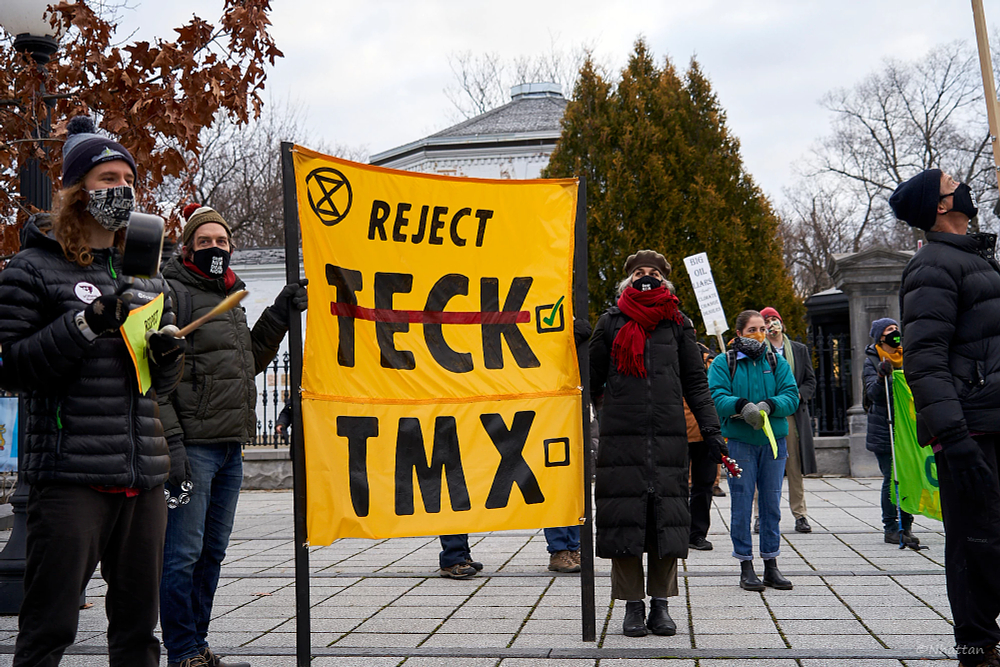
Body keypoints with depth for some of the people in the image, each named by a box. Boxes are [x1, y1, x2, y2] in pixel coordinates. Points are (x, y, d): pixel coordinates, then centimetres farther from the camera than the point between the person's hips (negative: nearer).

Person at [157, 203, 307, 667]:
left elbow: (249, 362, 28)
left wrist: (280, 315, 17)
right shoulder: (172, 293, -6)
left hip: (230, 446, 9)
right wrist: (170, 442, -20)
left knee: (213, 551, 13)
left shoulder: (229, 298, 20)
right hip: (192, 445, -8)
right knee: (183, 552, -4)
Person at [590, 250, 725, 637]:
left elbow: (695, 383, 13)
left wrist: (710, 430, 6)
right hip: (620, 436, -1)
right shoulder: (611, 322, 11)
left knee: (667, 516, 1)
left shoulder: (677, 323, 12)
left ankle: (660, 604, 13)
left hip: (669, 436, 1)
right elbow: (593, 381, 13)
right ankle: (633, 605, 10)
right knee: (623, 516, -1)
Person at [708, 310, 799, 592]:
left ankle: (771, 565, 17)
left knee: (771, 503, 7)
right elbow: (716, 398, -10)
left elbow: (791, 396, 0)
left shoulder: (777, 362, 11)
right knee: (741, 504, 0)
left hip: (774, 441, 3)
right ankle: (746, 567, 9)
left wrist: (769, 405, -19)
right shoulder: (723, 363, 2)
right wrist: (741, 405, -28)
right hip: (739, 442, -3)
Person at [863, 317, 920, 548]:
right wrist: (881, 377, -28)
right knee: (891, 477, -8)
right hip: (883, 427, -4)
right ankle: (890, 528, -1)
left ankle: (905, 526, 8)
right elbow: (873, 393, -11)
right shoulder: (872, 361, 1)